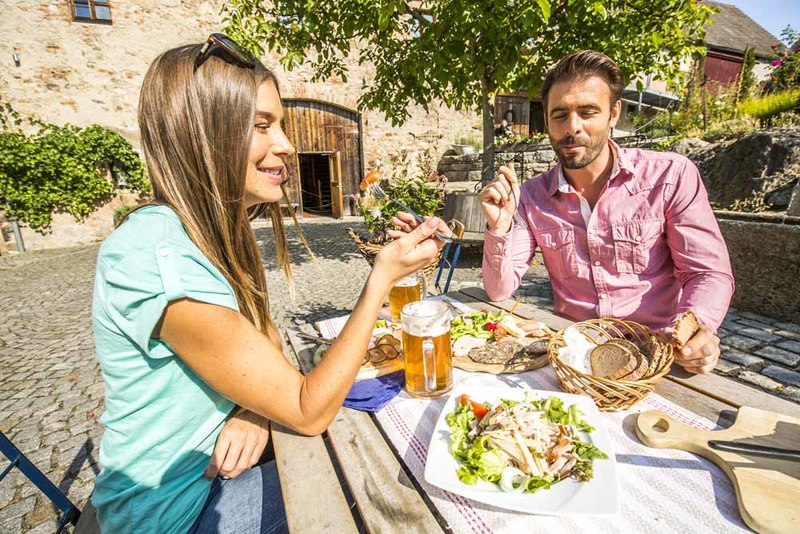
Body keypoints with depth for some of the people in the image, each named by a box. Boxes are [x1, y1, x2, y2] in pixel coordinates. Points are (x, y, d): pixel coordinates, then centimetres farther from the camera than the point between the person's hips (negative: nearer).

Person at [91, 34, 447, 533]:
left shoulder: (217, 230, -4)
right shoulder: (158, 257, -32)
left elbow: (266, 339, 4)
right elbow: (308, 412, -28)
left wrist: (255, 408, -16)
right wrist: (383, 277, -29)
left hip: (214, 468, 6)